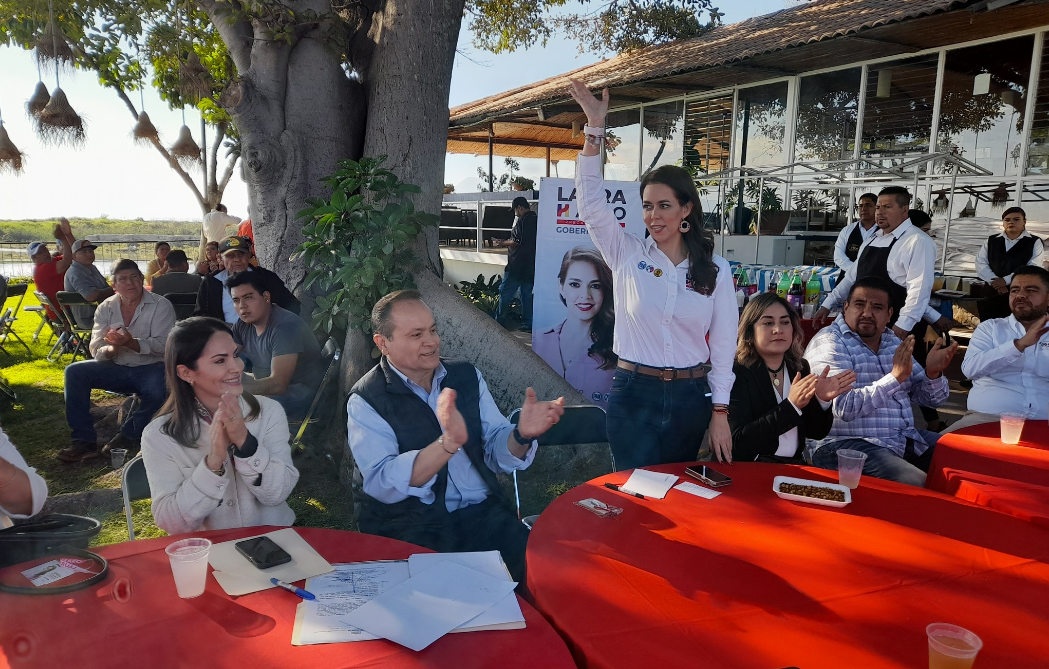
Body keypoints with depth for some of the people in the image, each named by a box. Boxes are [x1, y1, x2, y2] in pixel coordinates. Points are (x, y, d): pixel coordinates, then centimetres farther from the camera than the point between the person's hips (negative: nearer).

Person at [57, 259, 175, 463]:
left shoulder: (161, 306, -7)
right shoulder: (106, 308, 5)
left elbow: (162, 345, -18)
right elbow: (96, 349, -3)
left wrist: (130, 343, -34)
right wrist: (111, 349, -28)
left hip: (151, 368, -4)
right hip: (117, 369, 4)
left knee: (157, 391, -35)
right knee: (75, 372, -15)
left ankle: (127, 437, -9)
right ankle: (84, 441, -11)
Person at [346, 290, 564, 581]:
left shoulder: (467, 376, 10)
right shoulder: (366, 401, -4)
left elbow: (498, 452, 8)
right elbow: (381, 484, -17)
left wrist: (521, 434, -16)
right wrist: (449, 442, -31)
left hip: (483, 513, 4)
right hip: (411, 525, -3)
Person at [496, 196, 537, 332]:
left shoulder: (523, 220, -13)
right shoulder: (536, 219, 12)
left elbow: (517, 242, -17)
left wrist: (504, 243, -1)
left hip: (517, 265, -8)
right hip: (531, 266, 8)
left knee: (505, 292, 0)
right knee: (527, 294, 10)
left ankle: (499, 322, 3)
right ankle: (527, 324, 10)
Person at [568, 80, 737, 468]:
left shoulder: (715, 270, 1)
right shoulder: (628, 255, -1)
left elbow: (723, 345, 2)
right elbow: (591, 202, -13)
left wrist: (720, 412, 0)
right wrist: (595, 128, -19)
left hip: (690, 397, 2)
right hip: (633, 394, -1)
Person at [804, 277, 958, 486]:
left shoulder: (894, 342, 13)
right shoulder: (829, 342, -12)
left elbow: (930, 398, 14)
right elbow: (844, 408, -24)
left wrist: (933, 373, -8)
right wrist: (895, 377, -26)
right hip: (846, 445, -8)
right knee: (916, 485, -28)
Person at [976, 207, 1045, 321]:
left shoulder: (1035, 243, 5)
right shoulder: (991, 241, 13)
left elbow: (1033, 268, -7)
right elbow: (981, 263, 3)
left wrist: (1006, 280, -14)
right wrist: (995, 281, -11)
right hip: (991, 292, 2)